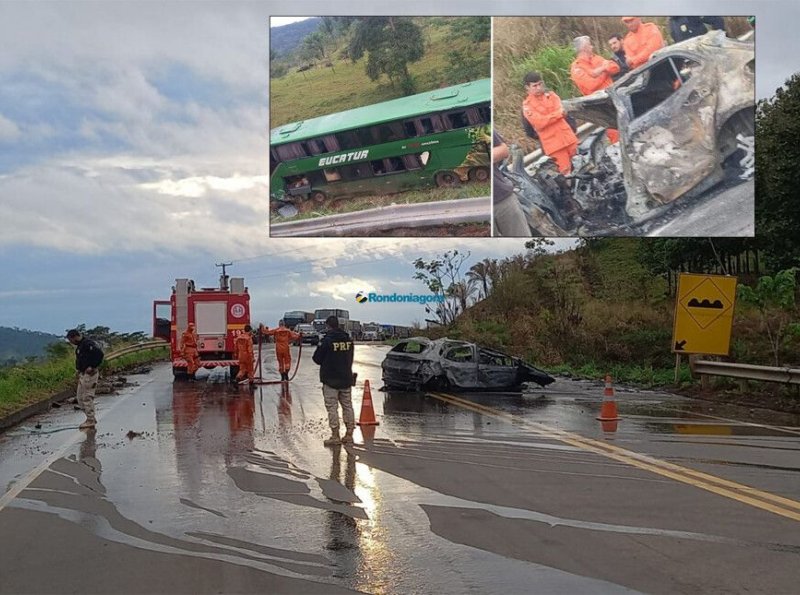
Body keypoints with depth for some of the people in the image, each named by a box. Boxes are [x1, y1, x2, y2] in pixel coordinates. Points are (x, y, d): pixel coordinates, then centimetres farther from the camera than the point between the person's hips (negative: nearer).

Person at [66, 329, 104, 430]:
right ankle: (91, 418, 20)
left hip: (89, 374, -11)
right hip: (83, 374, 11)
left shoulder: (88, 344, -16)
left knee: (87, 397, -6)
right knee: (80, 397, 13)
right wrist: (79, 371, 13)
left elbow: (99, 353, -26)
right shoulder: (80, 345, 16)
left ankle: (91, 421, 0)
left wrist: (92, 366, -22)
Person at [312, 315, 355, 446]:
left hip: (331, 380, -6)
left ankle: (335, 436, -1)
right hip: (346, 378, 6)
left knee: (332, 408, 0)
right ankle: (349, 434, 15)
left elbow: (317, 359, -8)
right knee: (347, 406, 12)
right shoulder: (348, 340, 4)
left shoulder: (327, 340, -15)